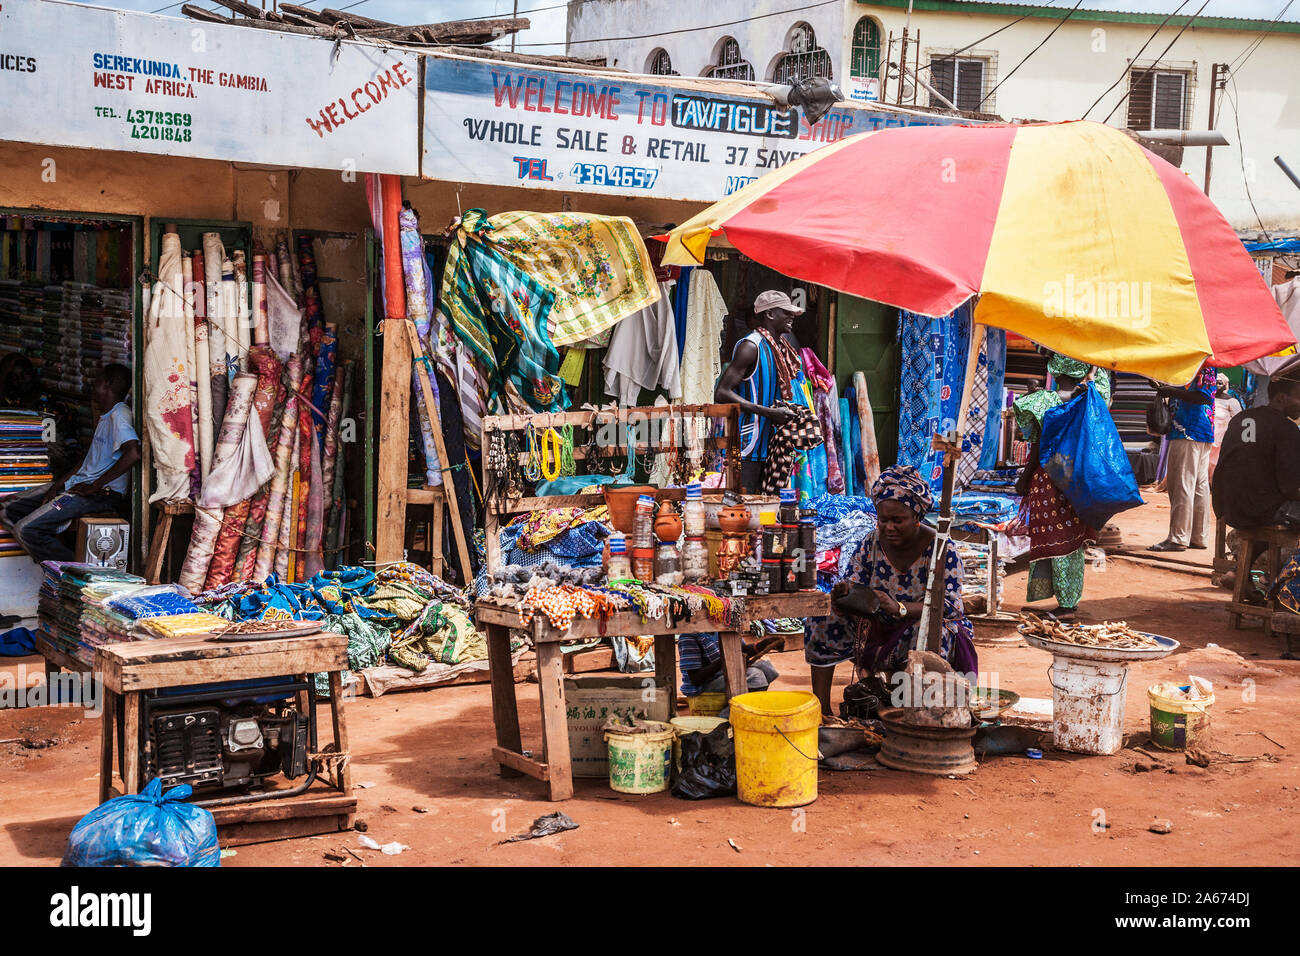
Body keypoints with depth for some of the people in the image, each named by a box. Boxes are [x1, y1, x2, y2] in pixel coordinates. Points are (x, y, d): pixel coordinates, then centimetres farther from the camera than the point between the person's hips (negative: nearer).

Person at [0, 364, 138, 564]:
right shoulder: (105, 416, 20)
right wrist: (59, 484, 7)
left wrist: (94, 487, -23)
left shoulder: (119, 415, -14)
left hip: (103, 493, -11)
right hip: (79, 483, 11)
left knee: (27, 529, -20)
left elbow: (133, 454, -32)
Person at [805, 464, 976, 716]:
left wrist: (899, 608, -42)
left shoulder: (941, 549, -16)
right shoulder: (873, 542, -3)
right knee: (825, 618, -14)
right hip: (880, 630, 5)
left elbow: (950, 605, -26)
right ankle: (821, 706, -14)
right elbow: (854, 584, -2)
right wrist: (843, 594, -29)